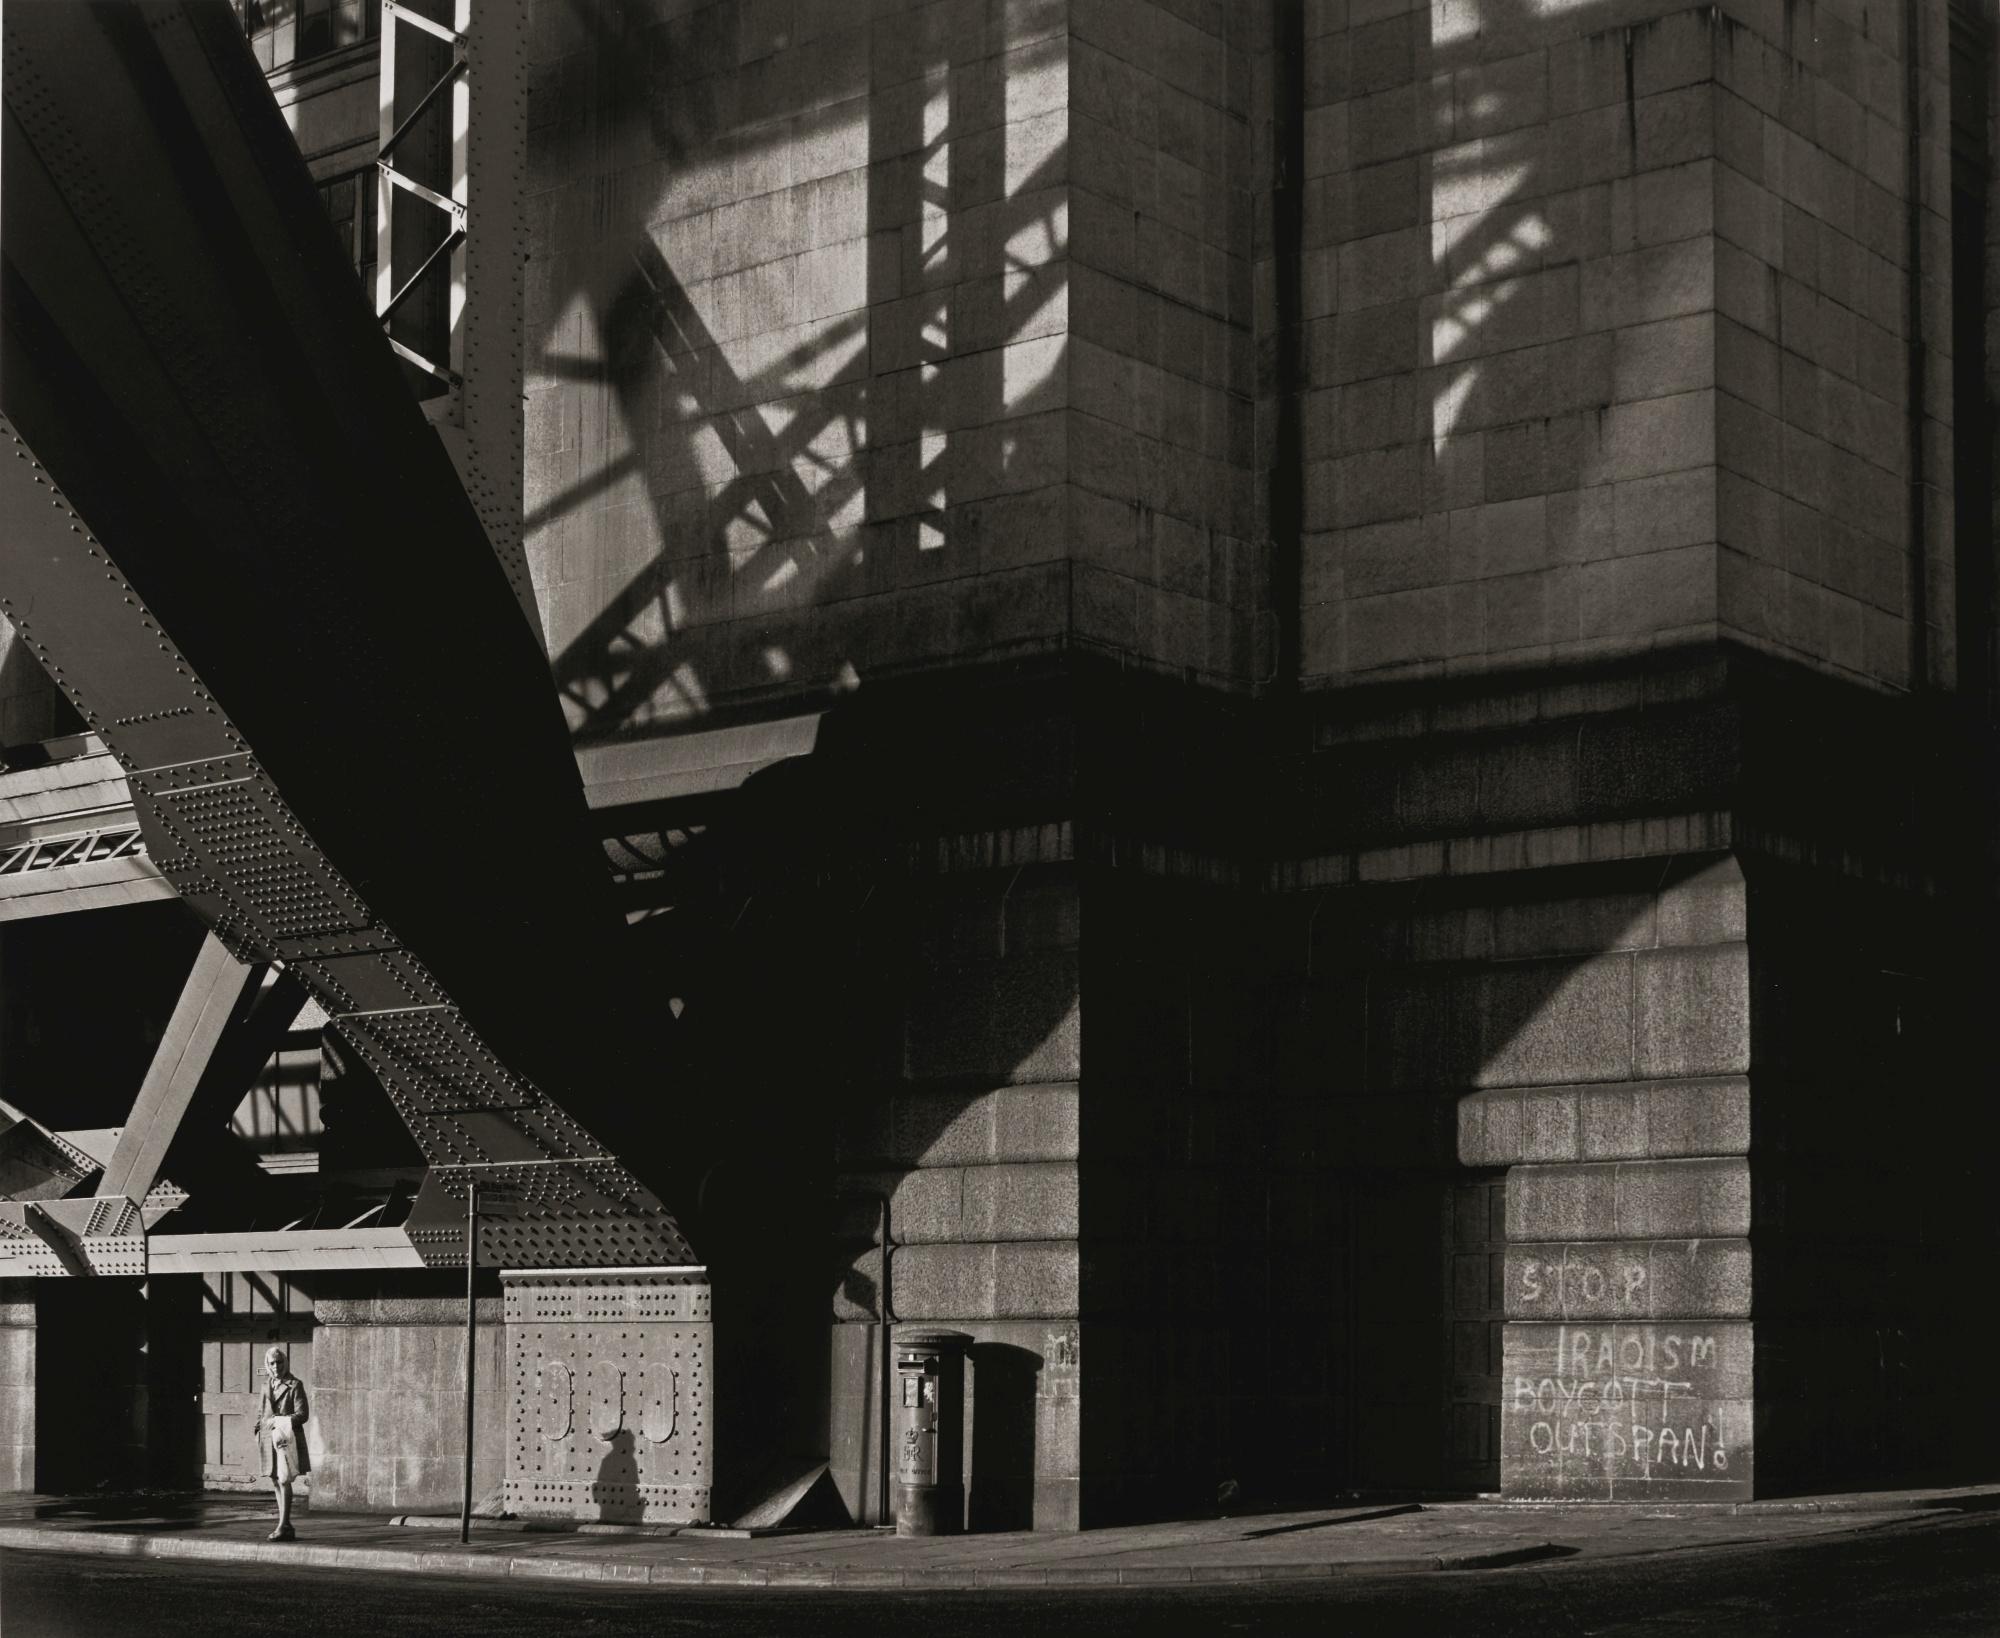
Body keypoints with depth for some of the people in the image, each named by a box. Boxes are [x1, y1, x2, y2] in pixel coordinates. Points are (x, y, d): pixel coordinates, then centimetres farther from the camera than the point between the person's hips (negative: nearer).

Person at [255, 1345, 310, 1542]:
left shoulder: (295, 1385, -5)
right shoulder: (267, 1385, 13)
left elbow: (302, 1414, -9)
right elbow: (261, 1412, 22)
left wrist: (280, 1422, -19)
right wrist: (258, 1428, 5)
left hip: (288, 1439, -7)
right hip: (270, 1438, 7)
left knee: (284, 1481, -12)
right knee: (275, 1482, 10)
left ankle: (283, 1526, -12)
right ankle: (286, 1527, 17)